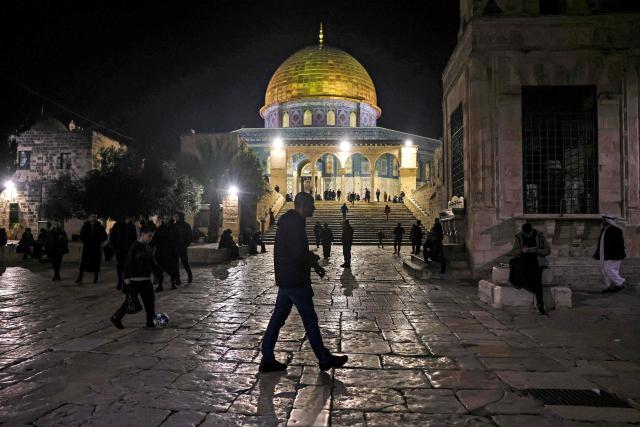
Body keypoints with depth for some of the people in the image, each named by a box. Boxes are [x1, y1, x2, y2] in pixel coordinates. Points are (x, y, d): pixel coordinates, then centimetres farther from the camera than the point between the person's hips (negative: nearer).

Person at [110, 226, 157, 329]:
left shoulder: (148, 247, 9)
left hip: (146, 279, 8)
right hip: (135, 279, -7)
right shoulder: (135, 246, -14)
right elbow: (128, 262, -16)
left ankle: (150, 322, 16)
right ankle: (116, 318, 17)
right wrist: (127, 277, -19)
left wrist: (154, 273, 19)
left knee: (150, 300, 7)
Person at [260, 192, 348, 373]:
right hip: (296, 281, -10)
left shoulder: (288, 221, 14)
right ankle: (325, 359, 15)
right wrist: (314, 259, -6)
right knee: (310, 319, 2)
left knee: (278, 318, 11)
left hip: (285, 280, 10)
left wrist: (314, 264, 14)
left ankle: (267, 360, 16)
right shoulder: (295, 223, -18)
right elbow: (298, 254, -26)